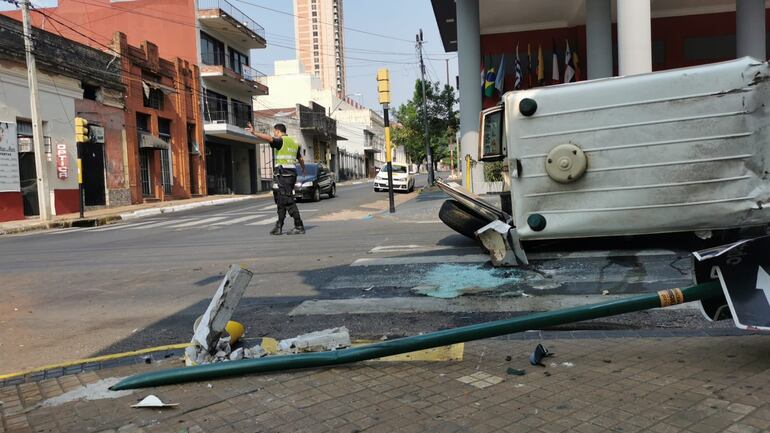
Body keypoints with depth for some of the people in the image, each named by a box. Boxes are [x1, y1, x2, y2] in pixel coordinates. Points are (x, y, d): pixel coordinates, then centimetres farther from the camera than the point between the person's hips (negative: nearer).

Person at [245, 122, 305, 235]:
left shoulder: (281, 141, -5)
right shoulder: (294, 142, 21)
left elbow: (269, 138, -27)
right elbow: (300, 159, 33)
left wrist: (253, 132, -36)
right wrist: (303, 169, 52)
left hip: (283, 174, -9)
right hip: (292, 173, 9)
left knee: (288, 201, -8)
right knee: (281, 201, 13)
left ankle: (299, 227, -8)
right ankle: (279, 226, 15)